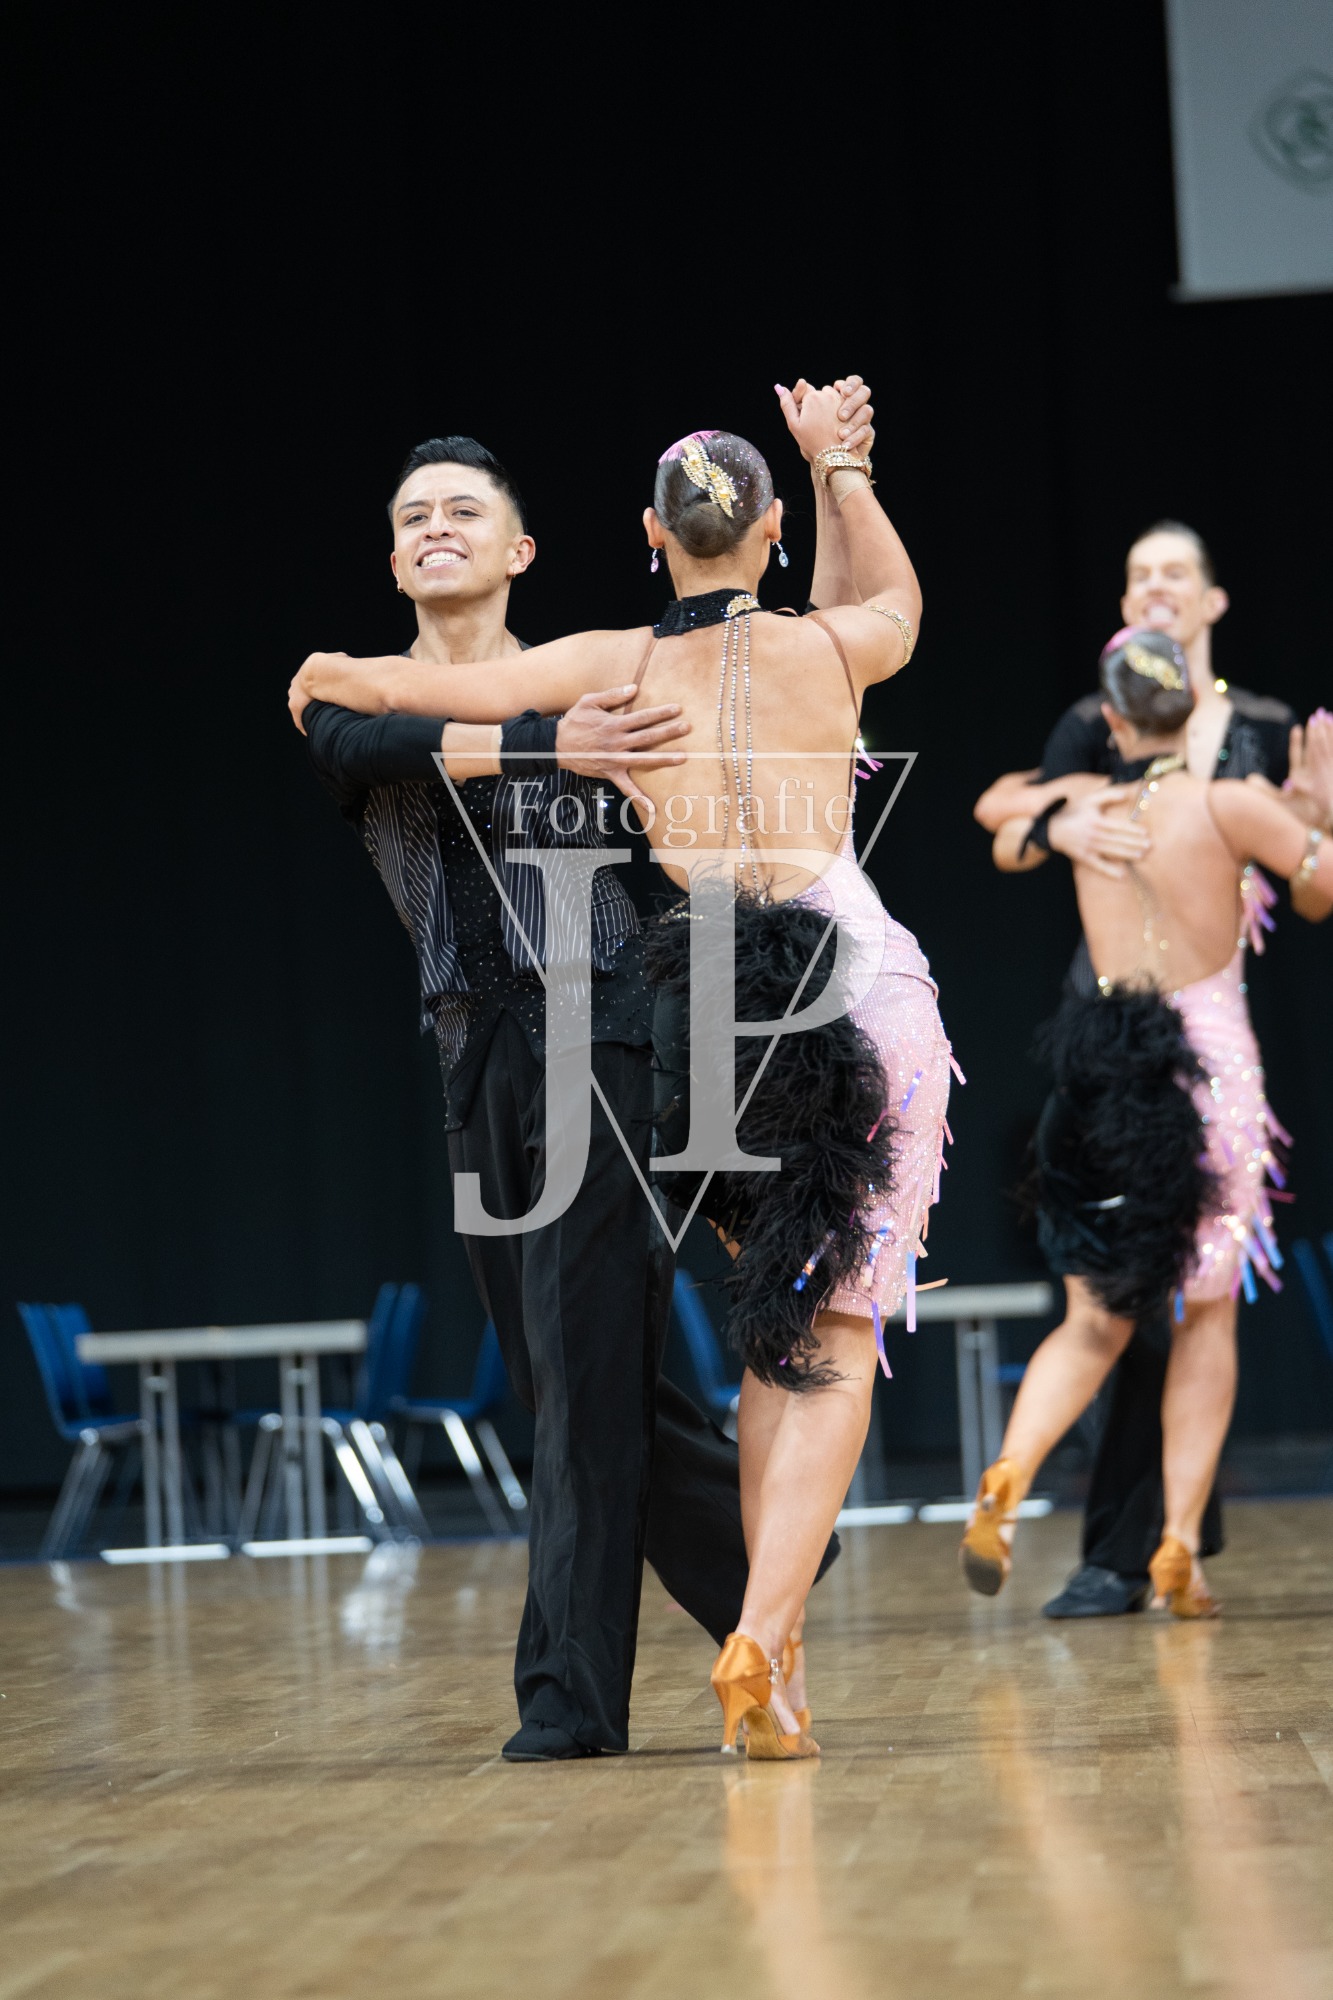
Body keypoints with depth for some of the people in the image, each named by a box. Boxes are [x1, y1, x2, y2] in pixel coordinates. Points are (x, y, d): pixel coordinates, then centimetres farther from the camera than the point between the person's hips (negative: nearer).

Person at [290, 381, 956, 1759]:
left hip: (708, 1007, 2)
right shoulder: (826, 651, 4)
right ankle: (761, 1638, -18)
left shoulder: (615, 669, 2)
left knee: (774, 1330, 18)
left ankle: (772, 1642, 14)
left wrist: (330, 683, 21)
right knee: (829, 1345, -3)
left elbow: (430, 689, -1)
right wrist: (841, 465, 41)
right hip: (864, 986, -2)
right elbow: (900, 600, 28)